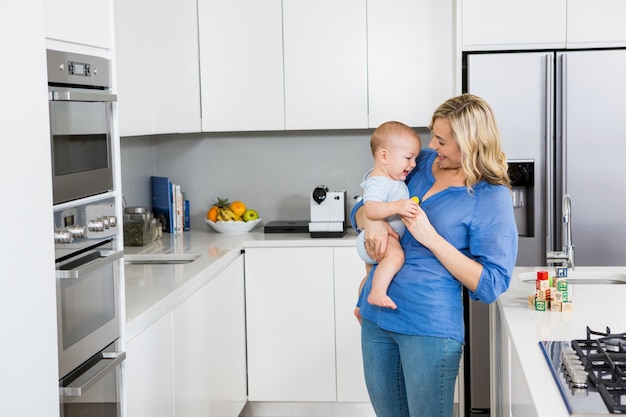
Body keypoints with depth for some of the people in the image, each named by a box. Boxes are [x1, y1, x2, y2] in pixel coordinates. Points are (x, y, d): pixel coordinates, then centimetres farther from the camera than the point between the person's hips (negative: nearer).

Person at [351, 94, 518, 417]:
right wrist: (370, 221, -10)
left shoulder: (492, 199, -11)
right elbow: (360, 209, 15)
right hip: (375, 316, 6)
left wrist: (432, 238, -21)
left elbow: (490, 286, -15)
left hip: (428, 329, -6)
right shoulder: (421, 163, 5)